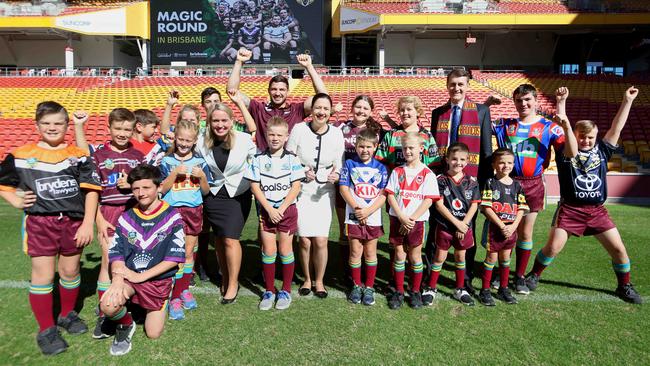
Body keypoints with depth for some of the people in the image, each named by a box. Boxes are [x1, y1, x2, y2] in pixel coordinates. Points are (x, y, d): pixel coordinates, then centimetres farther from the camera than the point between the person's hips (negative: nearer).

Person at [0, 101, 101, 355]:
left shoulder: (79, 155, 1)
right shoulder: (21, 155, 4)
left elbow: (91, 190, -3)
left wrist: (88, 223, -9)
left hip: (74, 221, 1)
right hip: (40, 223, 0)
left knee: (70, 271, 13)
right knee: (43, 275, 1)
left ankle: (68, 315, 35)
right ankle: (46, 330, 15)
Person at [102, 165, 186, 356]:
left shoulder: (172, 217, -10)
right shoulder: (126, 218, 1)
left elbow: (175, 257, -14)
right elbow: (116, 252, -3)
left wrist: (140, 276, -16)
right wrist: (118, 280, -21)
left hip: (159, 280, -2)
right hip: (129, 277, 2)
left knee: (153, 334, 2)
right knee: (108, 305, -29)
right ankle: (125, 324, 7)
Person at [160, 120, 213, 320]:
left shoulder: (200, 162, 5)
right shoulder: (167, 161, -1)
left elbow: (206, 191, 7)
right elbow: (161, 190, -5)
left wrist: (202, 176, -10)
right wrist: (175, 173, -16)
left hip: (194, 210, 3)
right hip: (173, 210, -3)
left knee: (189, 252, 11)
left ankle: (184, 289, 27)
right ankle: (174, 298, 0)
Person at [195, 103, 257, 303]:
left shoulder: (244, 140, -14)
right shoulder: (202, 142, -8)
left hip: (238, 195, -3)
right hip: (214, 195, 3)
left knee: (230, 239, -10)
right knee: (220, 239, 10)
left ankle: (233, 284, 8)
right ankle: (225, 279, 30)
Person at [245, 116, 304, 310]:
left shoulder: (292, 159, -3)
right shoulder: (259, 159, -1)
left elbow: (296, 187, -6)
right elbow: (255, 186, -3)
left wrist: (281, 209, -13)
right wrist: (269, 209, -11)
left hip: (287, 209, -1)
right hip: (266, 210, 1)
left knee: (285, 249, 5)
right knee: (268, 250, 4)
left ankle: (286, 290, 18)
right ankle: (269, 290, 18)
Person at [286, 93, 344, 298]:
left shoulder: (336, 133, -4)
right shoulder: (299, 129, -9)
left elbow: (339, 165, 4)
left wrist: (336, 175, -17)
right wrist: (302, 172, -18)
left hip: (324, 193, 1)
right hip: (302, 191, -1)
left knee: (321, 241, -4)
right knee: (305, 241, 2)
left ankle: (319, 281, 21)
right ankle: (307, 279, 27)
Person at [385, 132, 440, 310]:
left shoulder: (427, 174, -3)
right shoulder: (397, 172, 3)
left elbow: (428, 200, -9)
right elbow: (390, 195, -3)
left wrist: (411, 219, -16)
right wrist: (401, 218, -14)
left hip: (417, 221, -2)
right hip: (398, 219, 2)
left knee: (415, 256, 9)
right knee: (399, 255, 9)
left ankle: (415, 292, 24)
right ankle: (398, 292, 21)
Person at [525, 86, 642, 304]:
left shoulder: (602, 150, 7)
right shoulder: (567, 152, -3)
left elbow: (617, 127, 4)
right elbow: (572, 152, -25)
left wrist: (627, 101, 2)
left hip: (597, 211, 4)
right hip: (570, 209, -4)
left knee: (618, 248, 4)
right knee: (553, 247, -9)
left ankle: (624, 286, 26)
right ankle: (534, 276, 13)